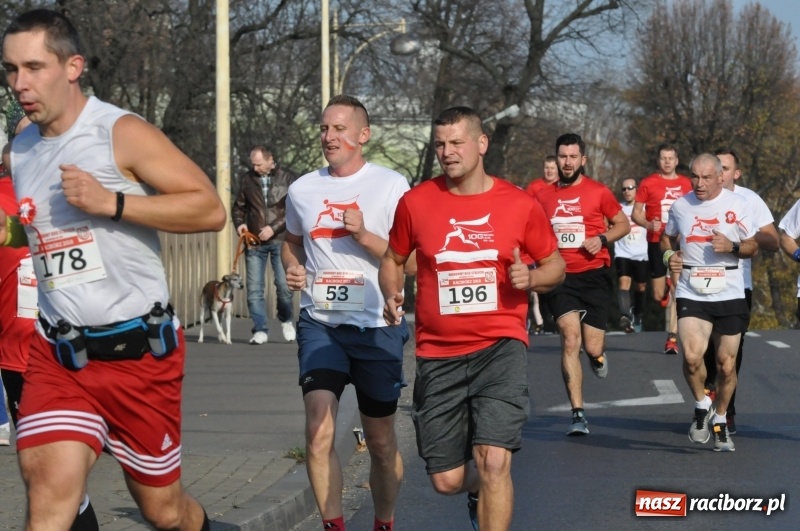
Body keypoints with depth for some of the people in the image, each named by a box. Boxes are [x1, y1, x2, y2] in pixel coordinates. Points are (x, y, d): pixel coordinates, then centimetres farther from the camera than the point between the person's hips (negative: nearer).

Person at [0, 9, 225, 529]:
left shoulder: (122, 133, -11)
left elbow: (210, 209, -16)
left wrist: (111, 202, -23)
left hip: (139, 352, -4)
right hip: (57, 354, 4)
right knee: (50, 489, -21)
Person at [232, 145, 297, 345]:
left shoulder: (288, 179, -1)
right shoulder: (248, 180, 7)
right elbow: (238, 207, 17)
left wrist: (274, 227, -15)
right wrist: (239, 223, -3)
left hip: (280, 240, -3)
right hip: (254, 243, 3)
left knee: (284, 285, -7)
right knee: (254, 289, -2)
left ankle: (286, 321, 20)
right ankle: (260, 330, 4)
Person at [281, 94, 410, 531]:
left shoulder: (391, 186, -4)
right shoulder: (302, 189, 7)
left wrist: (365, 236, -18)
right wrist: (292, 269, 4)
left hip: (377, 326, -2)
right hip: (320, 323, 2)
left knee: (381, 441, 9)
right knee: (318, 429, -16)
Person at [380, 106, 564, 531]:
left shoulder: (519, 204, -1)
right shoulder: (415, 202, 1)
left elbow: (555, 264, 10)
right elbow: (393, 259, 16)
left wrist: (530, 278, -12)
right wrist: (391, 296, -4)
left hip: (499, 347, -2)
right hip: (438, 354, 2)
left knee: (493, 461, -19)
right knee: (447, 480, 5)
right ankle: (479, 490, 43)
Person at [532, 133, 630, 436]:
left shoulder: (599, 192, 0)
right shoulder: (543, 196, 8)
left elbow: (623, 224, 8)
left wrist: (603, 238, -9)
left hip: (594, 275, -1)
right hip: (561, 277, 1)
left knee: (592, 347, -3)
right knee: (570, 339, -14)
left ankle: (598, 353, 39)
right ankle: (578, 414, -11)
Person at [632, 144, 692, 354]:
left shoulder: (686, 184, 8)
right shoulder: (648, 183, 2)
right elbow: (635, 213, 3)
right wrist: (648, 224, -15)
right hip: (657, 243, -1)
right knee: (659, 295, 0)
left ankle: (672, 338, -4)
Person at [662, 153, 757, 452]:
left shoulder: (736, 205, 0)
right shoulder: (680, 206, 5)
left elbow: (752, 247, 6)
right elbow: (667, 238, 21)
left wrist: (732, 247, -15)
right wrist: (669, 255, 0)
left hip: (730, 295, 0)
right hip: (691, 294, 0)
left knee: (726, 365, 4)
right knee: (692, 356, -21)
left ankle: (720, 419, 27)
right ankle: (701, 405, 7)